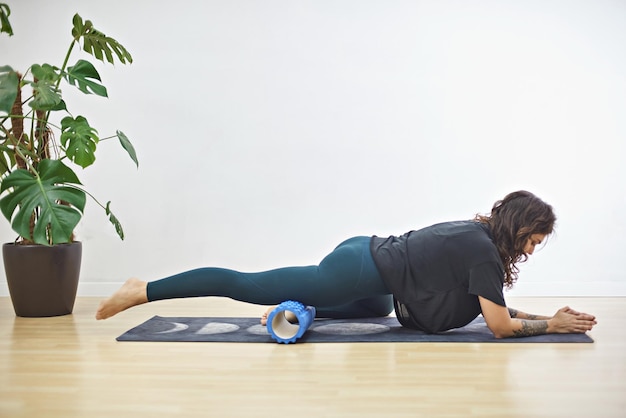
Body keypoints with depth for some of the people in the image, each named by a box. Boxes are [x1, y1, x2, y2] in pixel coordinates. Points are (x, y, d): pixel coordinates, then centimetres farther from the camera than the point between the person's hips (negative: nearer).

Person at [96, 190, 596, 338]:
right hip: (361, 269, -9)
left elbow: (492, 306, 23)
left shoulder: (475, 232, 12)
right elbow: (501, 326, -14)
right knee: (249, 285, -6)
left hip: (364, 252, 10)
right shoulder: (483, 249, -14)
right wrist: (553, 325, -4)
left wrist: (543, 315, 14)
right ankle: (142, 291, -3)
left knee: (377, 307, 41)